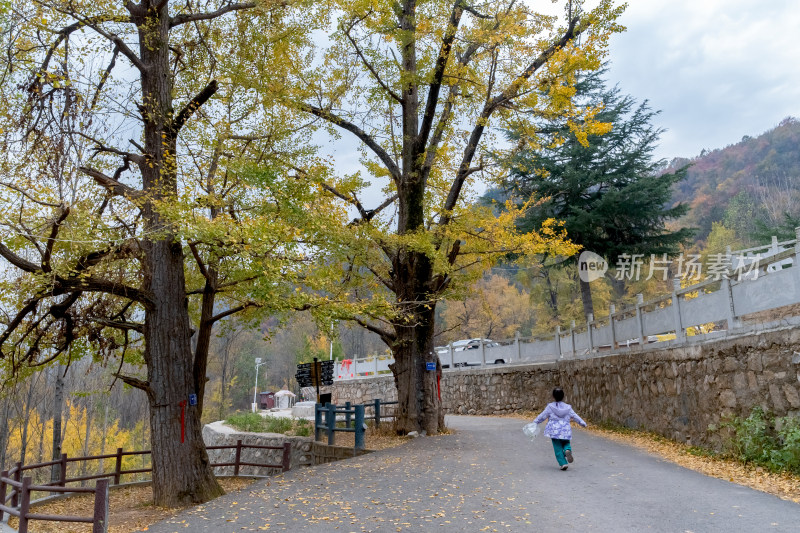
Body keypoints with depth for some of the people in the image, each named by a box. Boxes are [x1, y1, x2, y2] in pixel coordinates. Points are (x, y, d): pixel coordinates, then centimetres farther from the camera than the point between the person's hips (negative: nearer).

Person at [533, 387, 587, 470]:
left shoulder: (550, 407, -2)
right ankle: (567, 450, -14)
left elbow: (542, 416, 0)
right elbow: (574, 416, 11)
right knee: (566, 443, 20)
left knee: (558, 448, 3)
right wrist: (582, 423, 25)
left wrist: (535, 422, 11)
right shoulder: (567, 407, 4)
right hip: (565, 430, 2)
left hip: (554, 430, -2)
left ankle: (563, 463, -4)